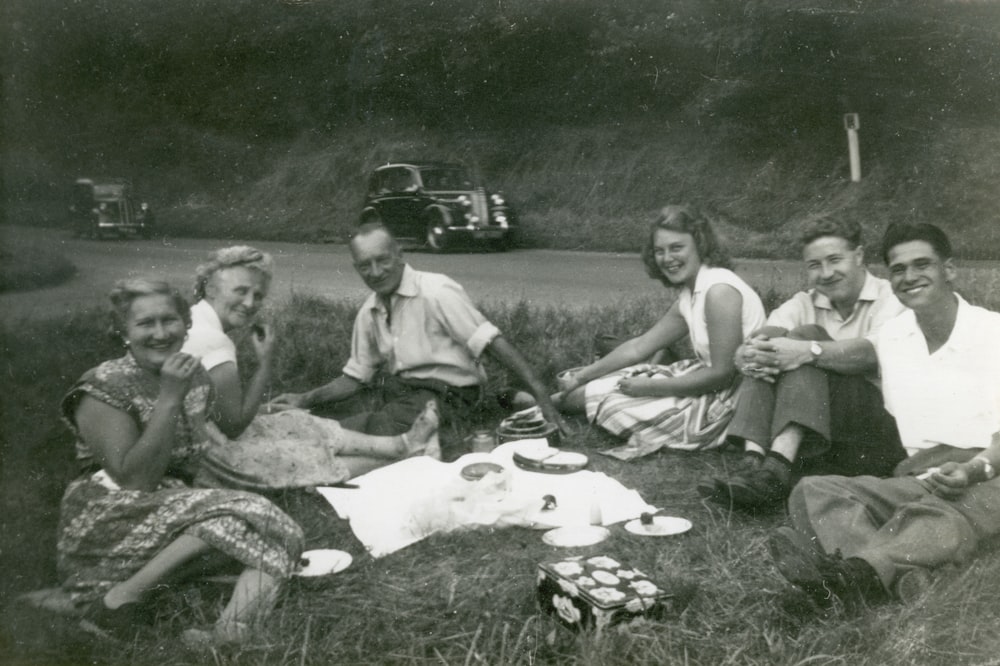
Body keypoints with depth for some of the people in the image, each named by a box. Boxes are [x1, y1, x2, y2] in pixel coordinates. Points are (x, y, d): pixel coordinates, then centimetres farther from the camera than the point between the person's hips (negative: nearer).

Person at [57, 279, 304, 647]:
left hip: (174, 514, 6)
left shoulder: (196, 379, 8)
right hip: (106, 525, -6)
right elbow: (135, 480, -21)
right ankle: (119, 600, -21)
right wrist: (169, 399, -23)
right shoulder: (103, 388, -11)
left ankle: (225, 638, -35)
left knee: (282, 535, -18)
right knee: (233, 512, -29)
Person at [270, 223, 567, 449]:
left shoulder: (436, 292, -11)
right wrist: (305, 399, 3)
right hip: (397, 392, 7)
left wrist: (540, 393, -23)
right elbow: (355, 377, 19)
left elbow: (491, 342, -15)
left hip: (443, 395, -7)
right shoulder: (368, 313, 12)